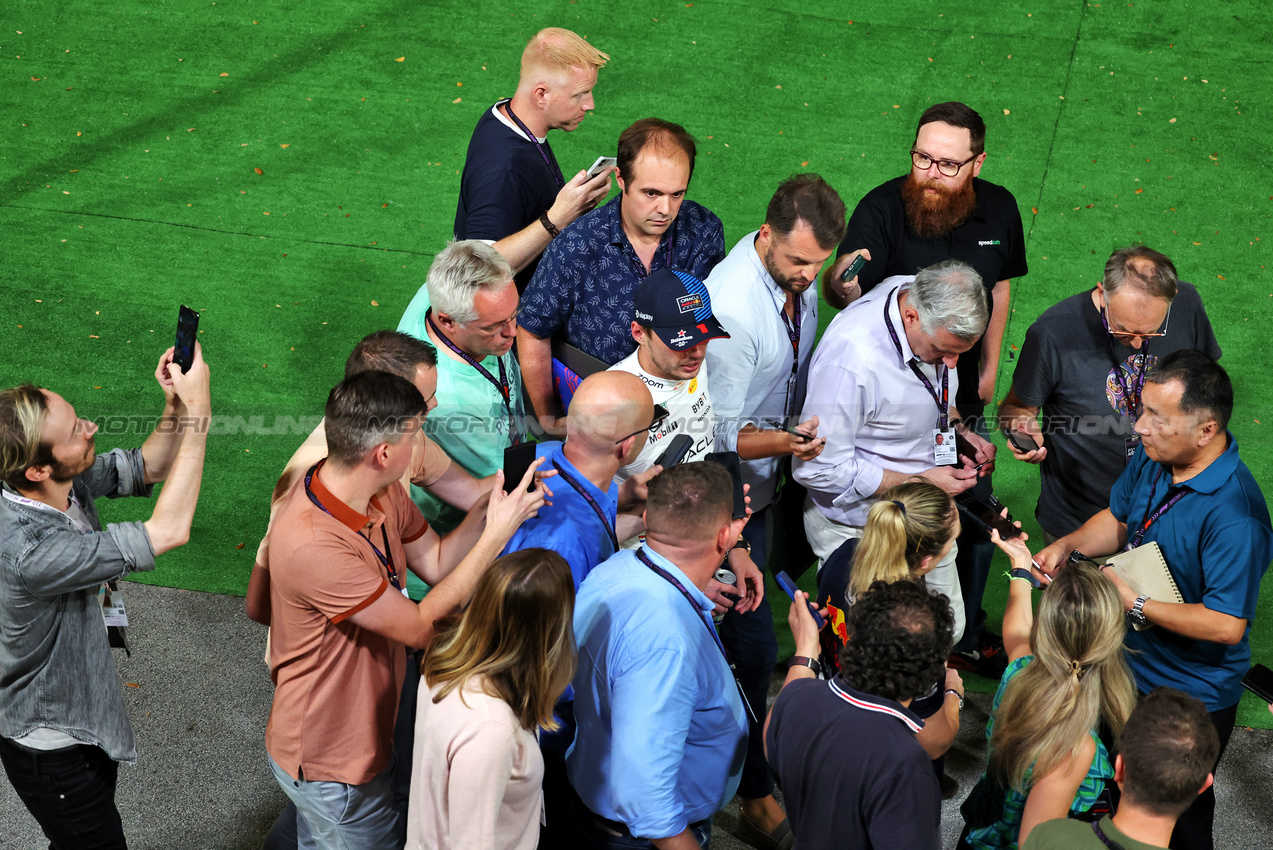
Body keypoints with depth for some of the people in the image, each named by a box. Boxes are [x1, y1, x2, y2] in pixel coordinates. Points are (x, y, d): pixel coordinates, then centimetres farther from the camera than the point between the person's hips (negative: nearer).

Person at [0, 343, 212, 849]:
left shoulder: (68, 480, -16)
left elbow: (148, 468, -1)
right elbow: (170, 531, -40)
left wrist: (174, 408, -22)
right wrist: (197, 412, -38)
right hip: (50, 747, -8)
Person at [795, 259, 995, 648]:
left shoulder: (935, 310, -9)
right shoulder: (850, 356, -35)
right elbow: (818, 470, -27)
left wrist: (959, 429, -2)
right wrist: (921, 482, -22)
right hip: (857, 526, -7)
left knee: (947, 631, 14)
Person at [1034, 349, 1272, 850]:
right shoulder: (1152, 457, -10)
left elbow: (1225, 625, -34)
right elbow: (1119, 519, 10)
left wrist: (1134, 602, -27)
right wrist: (1068, 544, -9)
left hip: (1192, 696, -7)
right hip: (1131, 663, 7)